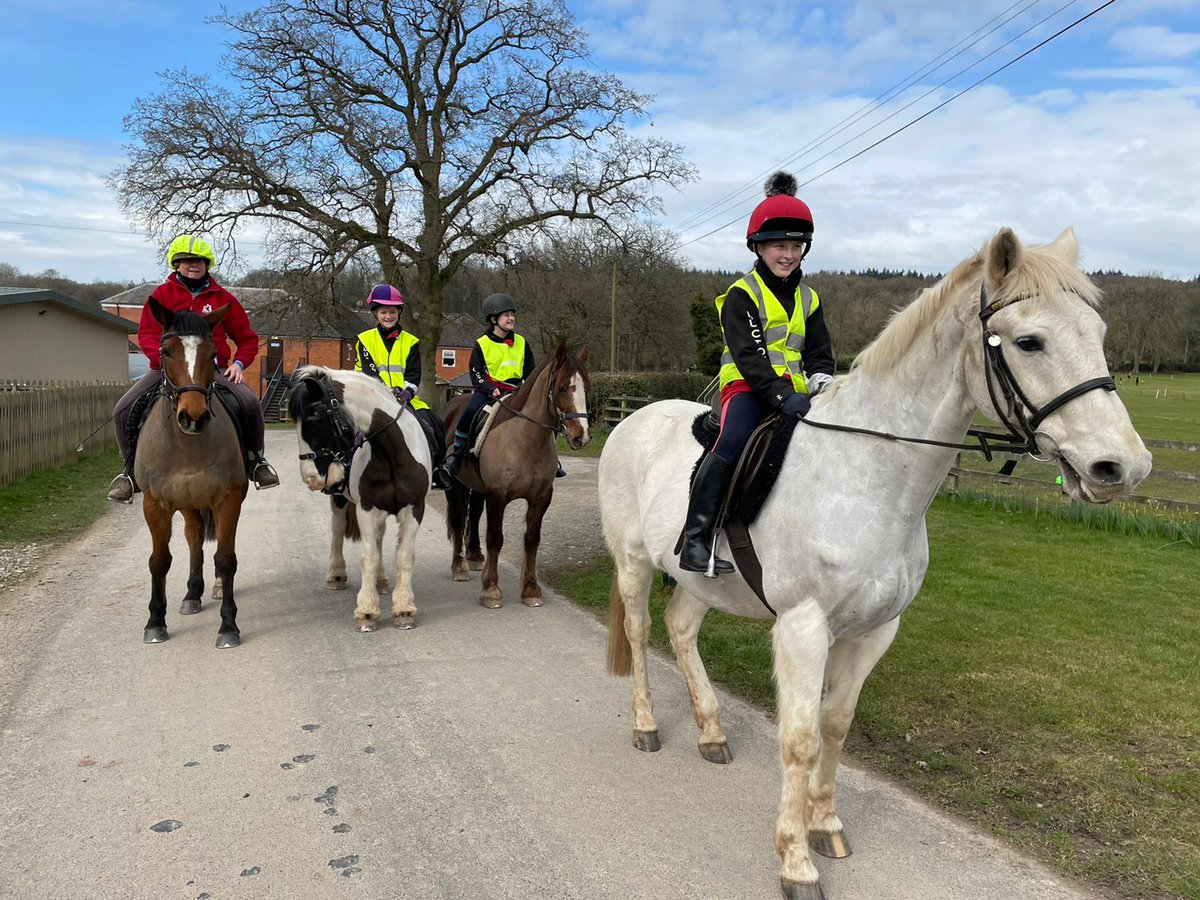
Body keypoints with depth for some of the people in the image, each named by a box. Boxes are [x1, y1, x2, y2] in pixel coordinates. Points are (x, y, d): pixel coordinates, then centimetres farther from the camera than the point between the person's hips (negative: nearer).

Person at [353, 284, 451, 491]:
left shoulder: (410, 342, 12)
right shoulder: (365, 340, 7)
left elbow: (414, 373, 3)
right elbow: (368, 371, -5)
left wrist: (407, 392, -18)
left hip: (405, 398, 2)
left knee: (435, 425, -16)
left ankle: (437, 468, 3)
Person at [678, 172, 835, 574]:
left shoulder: (808, 299, 19)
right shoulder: (742, 294, -2)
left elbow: (820, 354, 17)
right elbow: (749, 355, -14)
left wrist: (820, 383, -6)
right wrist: (781, 395, -26)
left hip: (794, 393, 7)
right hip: (747, 388, -7)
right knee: (732, 443, -33)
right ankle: (695, 538, -34)